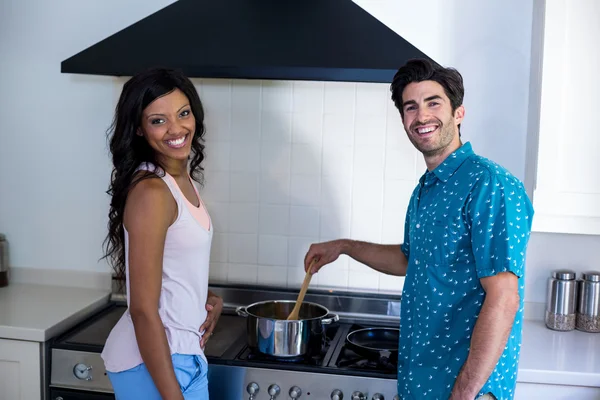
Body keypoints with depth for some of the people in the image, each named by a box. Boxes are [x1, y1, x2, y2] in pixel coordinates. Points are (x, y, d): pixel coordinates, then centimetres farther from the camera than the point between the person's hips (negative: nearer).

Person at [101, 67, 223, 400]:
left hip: (180, 350, 9)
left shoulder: (181, 178, 4)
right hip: (155, 361, -9)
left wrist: (209, 299, -2)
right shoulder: (152, 192, -22)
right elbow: (143, 310, -23)